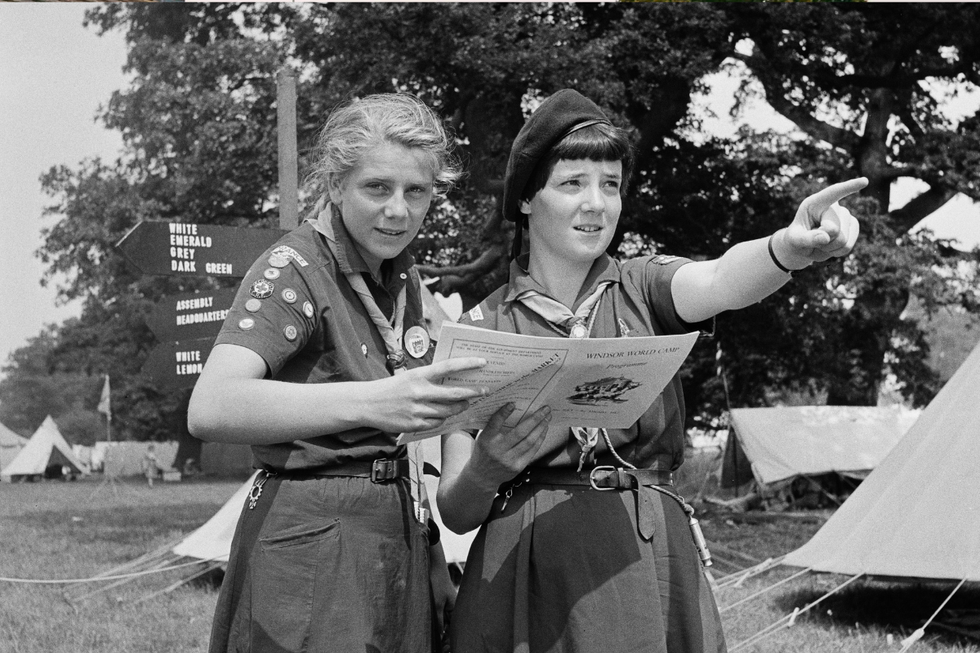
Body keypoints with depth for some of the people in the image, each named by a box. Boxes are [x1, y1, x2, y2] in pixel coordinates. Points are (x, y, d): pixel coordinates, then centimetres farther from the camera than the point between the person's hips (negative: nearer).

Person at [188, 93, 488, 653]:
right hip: (312, 544, -7)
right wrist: (372, 402, -39)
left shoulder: (403, 277, 13)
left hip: (400, 538, 7)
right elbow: (211, 409, -29)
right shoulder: (294, 268, -12)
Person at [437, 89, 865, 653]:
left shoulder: (644, 289, 7)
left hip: (649, 558, 1)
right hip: (529, 570, -1)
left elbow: (719, 281, -19)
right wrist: (485, 468, -22)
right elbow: (455, 514, 1)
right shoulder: (481, 329, 3)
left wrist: (793, 247, -41)